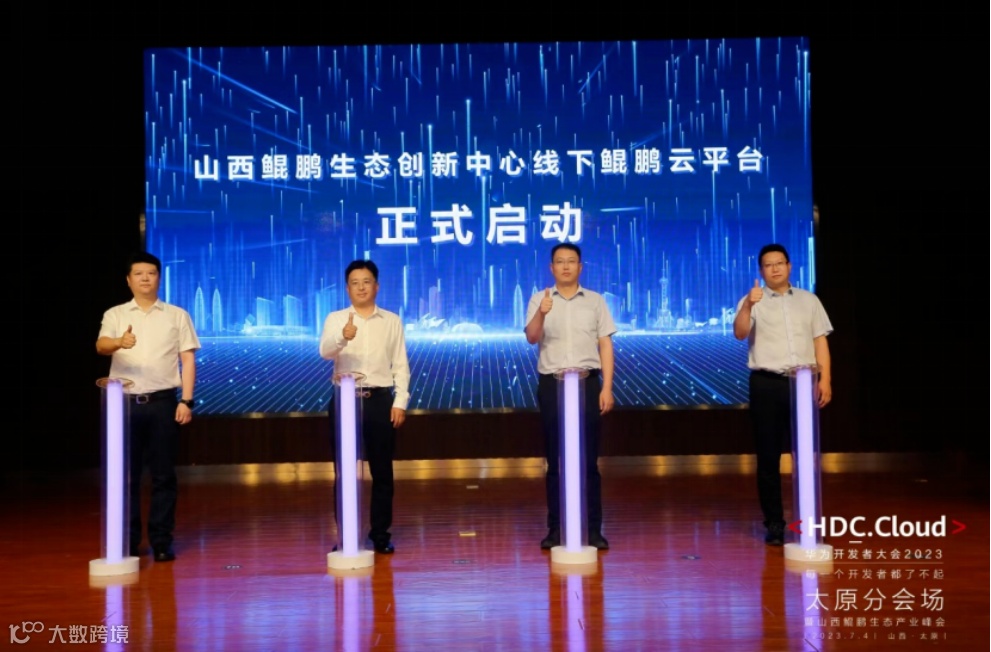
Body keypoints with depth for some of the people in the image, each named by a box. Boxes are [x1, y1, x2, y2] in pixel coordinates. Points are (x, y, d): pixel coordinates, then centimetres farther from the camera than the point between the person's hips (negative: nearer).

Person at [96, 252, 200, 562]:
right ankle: (128, 542, 14)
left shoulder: (177, 315, 8)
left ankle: (161, 542, 10)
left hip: (162, 402, 0)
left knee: (163, 475, 2)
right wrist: (119, 342, -34)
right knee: (126, 474, 4)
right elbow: (101, 345, -10)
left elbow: (188, 360, 5)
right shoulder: (115, 314, 8)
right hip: (125, 403, 0)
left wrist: (186, 401, -4)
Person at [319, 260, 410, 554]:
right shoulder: (335, 319, 3)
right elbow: (325, 351, -16)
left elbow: (400, 364, 4)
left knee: (382, 471, 6)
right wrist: (343, 336, -38)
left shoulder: (391, 321, 7)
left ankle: (380, 533, 17)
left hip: (380, 398, 1)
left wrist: (400, 401, -5)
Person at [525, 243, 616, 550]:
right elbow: (531, 338, -9)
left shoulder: (595, 301, 8)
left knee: (588, 459, 2)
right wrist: (542, 314, -30)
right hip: (552, 384, 0)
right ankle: (555, 528, 11)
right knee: (555, 460, 4)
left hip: (587, 383, 0)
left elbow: (605, 346, 4)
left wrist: (607, 388, -5)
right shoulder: (539, 299, 5)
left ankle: (593, 529, 8)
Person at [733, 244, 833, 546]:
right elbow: (739, 333, -13)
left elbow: (820, 340, 9)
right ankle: (774, 522, 9)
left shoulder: (809, 300, 13)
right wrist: (748, 306, -32)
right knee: (768, 456, 1)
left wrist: (825, 379, -1)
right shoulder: (752, 301, 4)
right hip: (767, 384, -2)